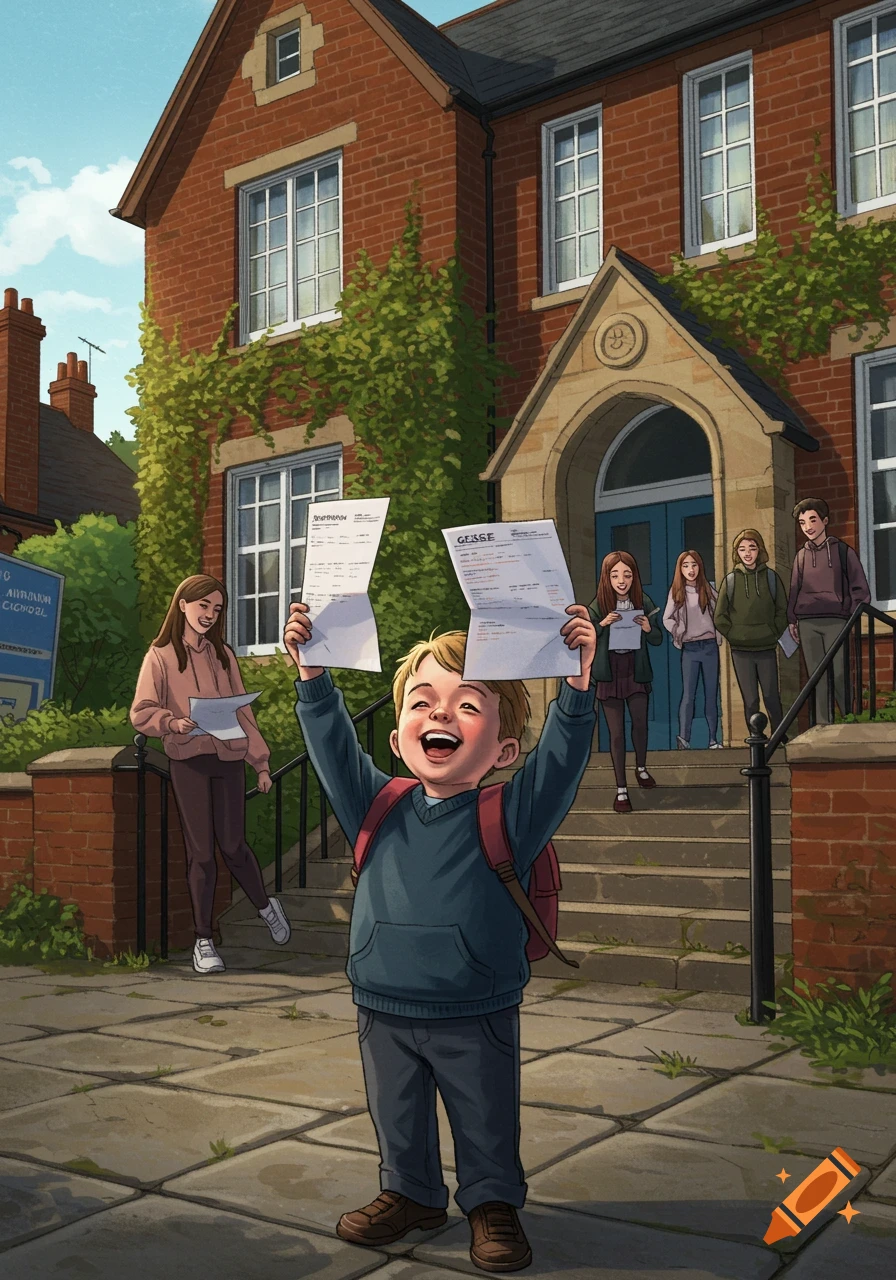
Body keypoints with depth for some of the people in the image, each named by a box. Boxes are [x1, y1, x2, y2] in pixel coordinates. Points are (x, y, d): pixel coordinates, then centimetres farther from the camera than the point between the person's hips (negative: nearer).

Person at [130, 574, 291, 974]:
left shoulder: (223, 655, 12)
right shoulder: (160, 656, 0)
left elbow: (242, 711, 13)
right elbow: (141, 713, -4)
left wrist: (260, 760, 10)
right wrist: (174, 722, -23)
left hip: (228, 758, 2)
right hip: (188, 762, -2)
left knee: (232, 845, 3)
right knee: (200, 852, -1)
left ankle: (265, 905, 30)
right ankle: (203, 939, 12)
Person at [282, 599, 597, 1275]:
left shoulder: (509, 814, -11)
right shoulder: (379, 808, -2)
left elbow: (563, 753, -23)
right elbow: (334, 745, -7)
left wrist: (576, 682, -36)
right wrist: (313, 674, -18)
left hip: (477, 1018, -3)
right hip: (385, 1014, 3)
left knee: (486, 1124, 15)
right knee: (398, 1119, 21)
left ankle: (494, 1203, 37)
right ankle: (412, 1194, 44)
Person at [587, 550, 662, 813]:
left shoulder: (644, 602, -6)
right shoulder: (598, 606, -11)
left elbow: (658, 640, 2)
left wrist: (649, 629, -20)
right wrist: (601, 624, -23)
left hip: (636, 672, 2)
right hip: (609, 675, -2)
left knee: (640, 724, 18)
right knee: (616, 732, 2)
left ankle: (641, 768, 45)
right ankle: (621, 789, 10)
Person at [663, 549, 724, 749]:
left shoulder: (708, 589, 5)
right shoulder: (676, 592, 2)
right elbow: (667, 619, 6)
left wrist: (718, 634, -4)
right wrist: (679, 634, -4)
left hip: (710, 646, 1)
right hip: (689, 649, -1)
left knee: (712, 694, 4)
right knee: (688, 694, -9)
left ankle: (713, 738, 8)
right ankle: (683, 737, -16)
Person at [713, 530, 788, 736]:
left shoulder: (771, 577, 3)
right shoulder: (730, 580, 3)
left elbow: (783, 610, 6)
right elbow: (720, 616, 5)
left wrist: (773, 634, -2)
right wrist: (734, 635, -3)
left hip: (767, 649, 0)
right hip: (741, 651, 0)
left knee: (772, 697, 4)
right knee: (750, 700, 5)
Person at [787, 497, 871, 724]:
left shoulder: (842, 551, 4)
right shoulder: (801, 555, 15)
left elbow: (860, 587, 3)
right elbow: (795, 590, 17)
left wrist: (854, 615, -6)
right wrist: (792, 620, 10)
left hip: (835, 621, -4)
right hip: (807, 623, 4)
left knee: (838, 674, -10)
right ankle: (822, 726, 4)